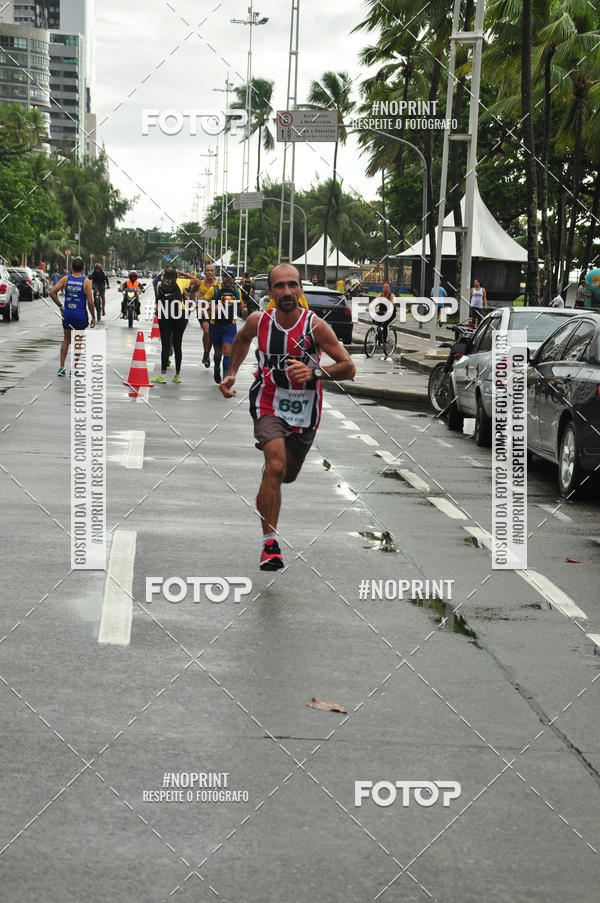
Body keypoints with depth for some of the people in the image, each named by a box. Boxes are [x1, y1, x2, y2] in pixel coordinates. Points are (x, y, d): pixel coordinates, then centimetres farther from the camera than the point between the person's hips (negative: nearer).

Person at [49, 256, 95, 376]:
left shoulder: (66, 279, -2)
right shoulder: (86, 282, -9)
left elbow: (51, 292, -7)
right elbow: (90, 302, -12)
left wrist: (60, 305, 5)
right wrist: (93, 318, -2)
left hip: (67, 313, 2)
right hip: (80, 315, -2)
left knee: (66, 340, 15)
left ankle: (61, 367, 12)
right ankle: (75, 368, 10)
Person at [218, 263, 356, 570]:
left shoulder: (315, 326, -19)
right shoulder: (258, 321, -11)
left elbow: (348, 367, -18)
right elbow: (242, 339, 15)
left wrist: (314, 373, -33)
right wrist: (232, 373, 7)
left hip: (305, 409, 1)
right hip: (269, 404, -1)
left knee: (288, 474, 19)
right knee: (275, 467, -24)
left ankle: (264, 497, 57)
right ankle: (269, 544, -17)